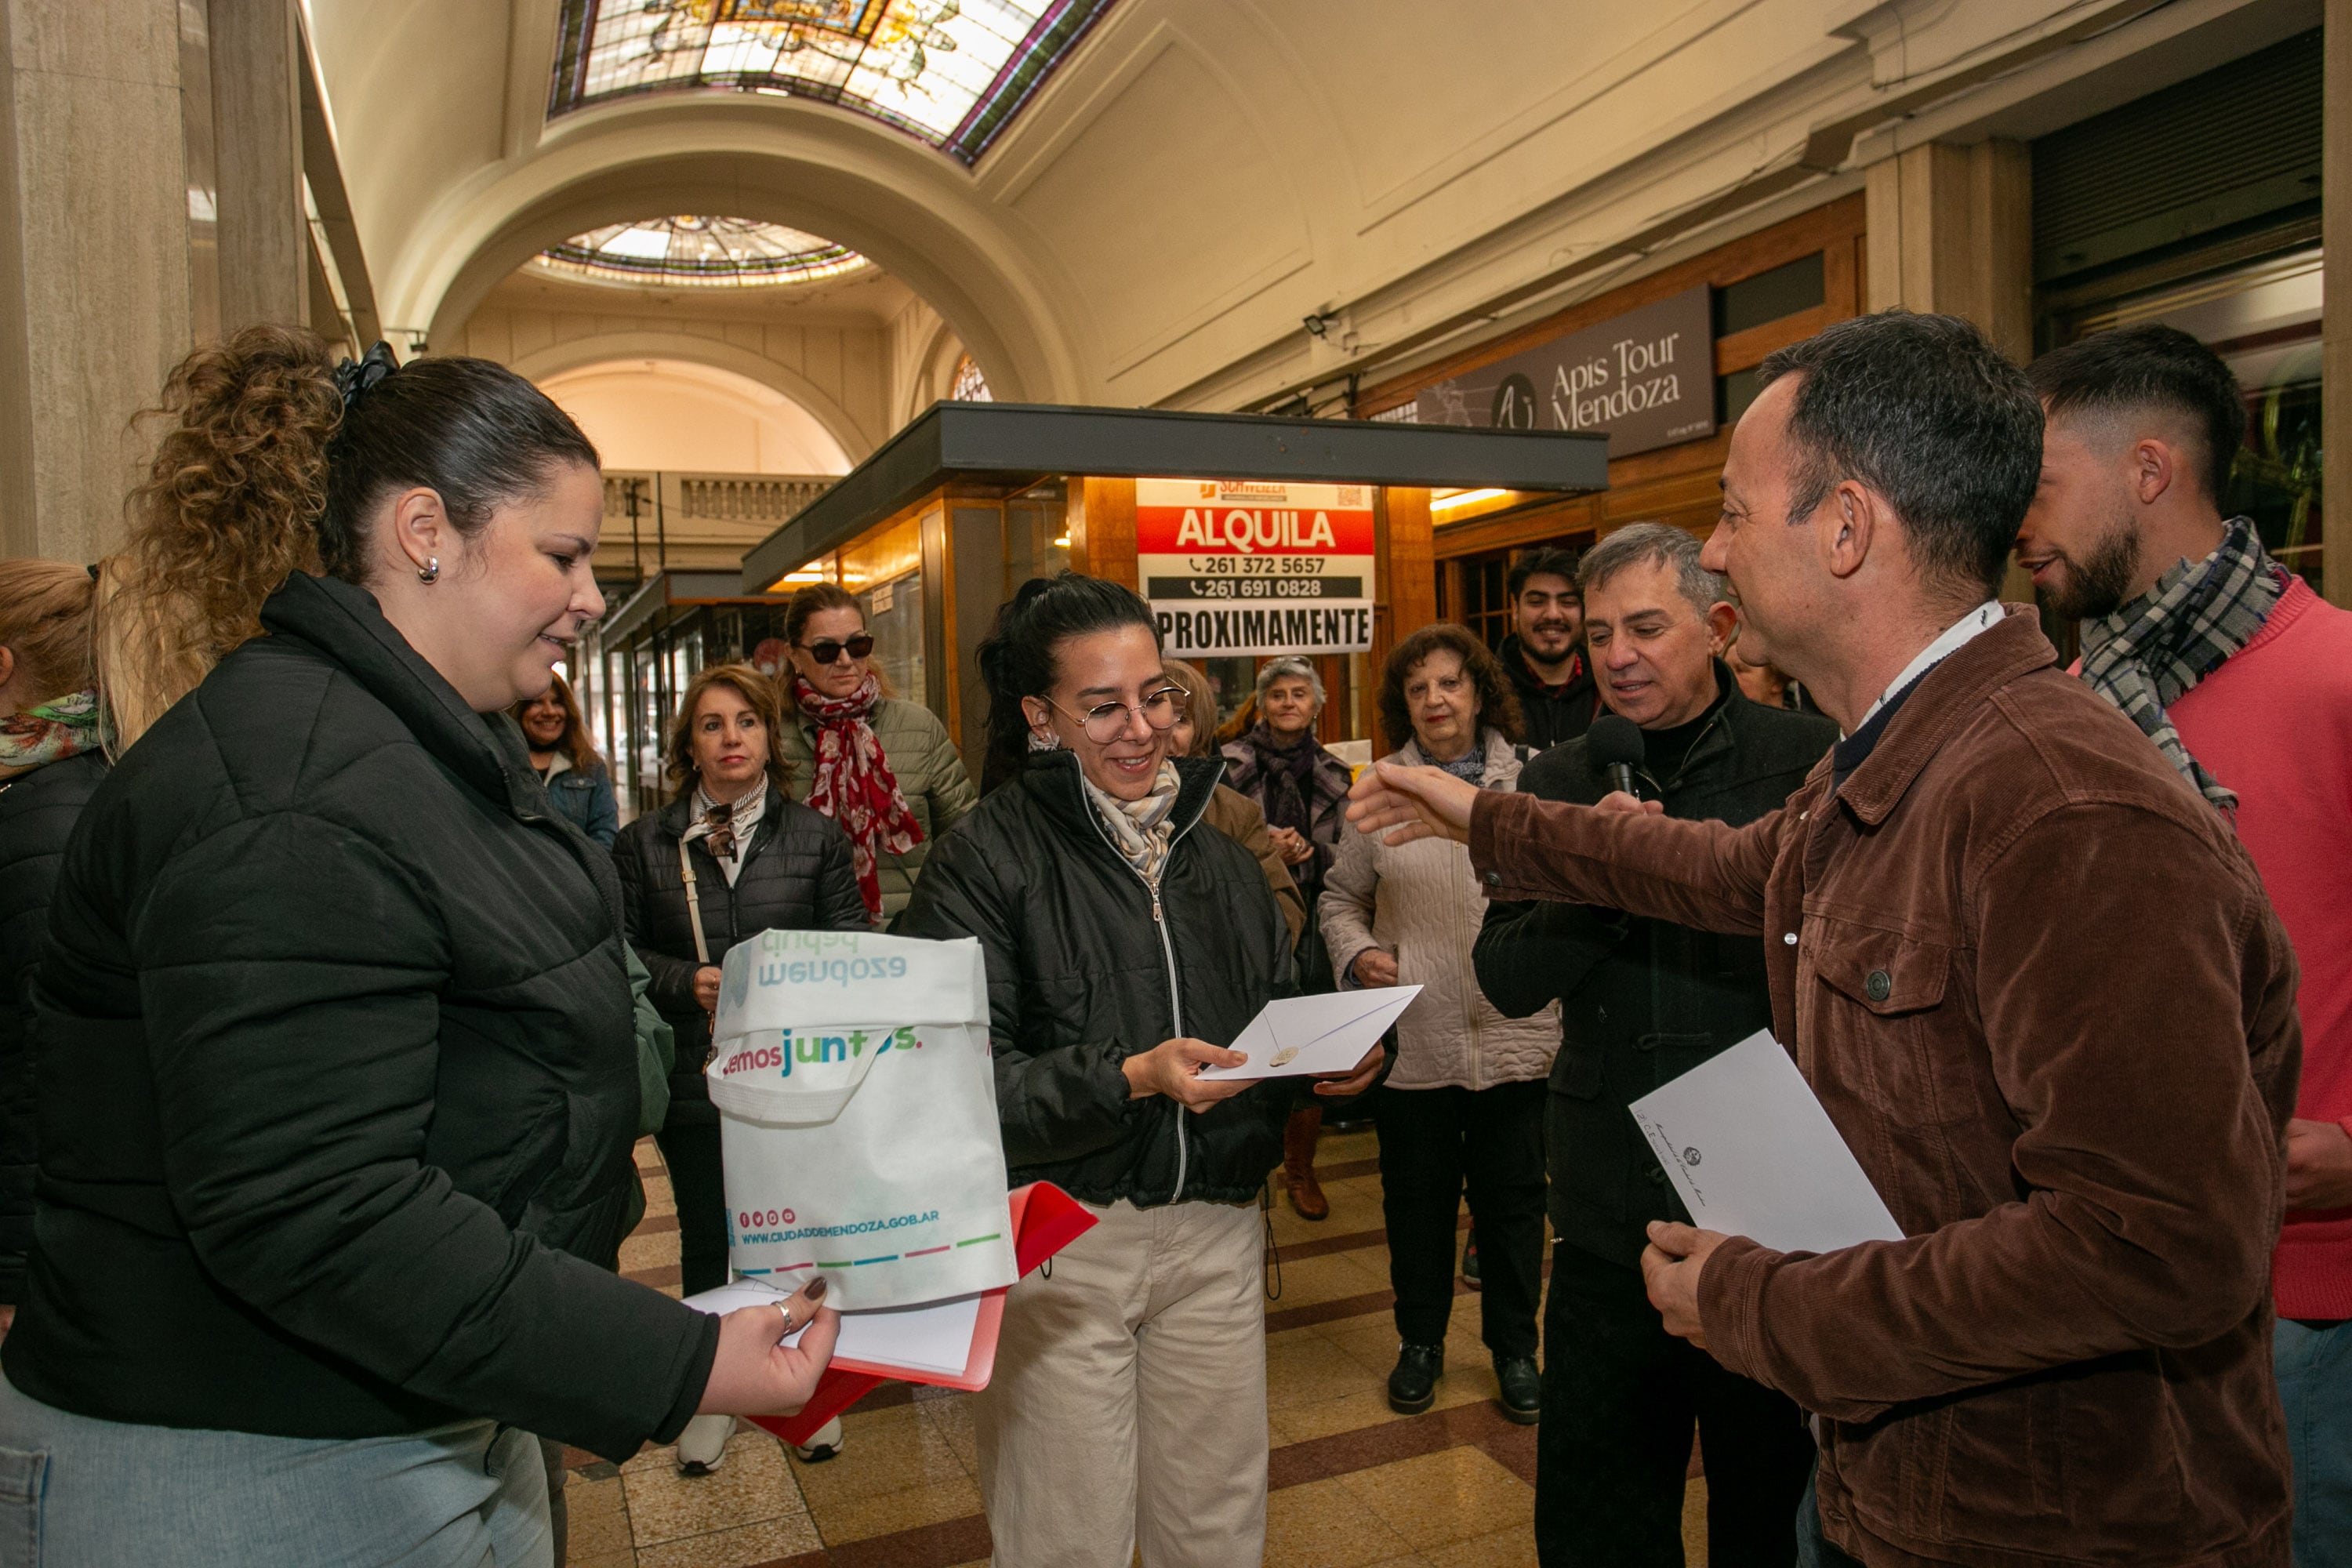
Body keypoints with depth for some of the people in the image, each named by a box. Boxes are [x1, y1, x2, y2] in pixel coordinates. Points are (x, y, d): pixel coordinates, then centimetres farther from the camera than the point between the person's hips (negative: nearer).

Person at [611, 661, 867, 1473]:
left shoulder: (815, 836, 3)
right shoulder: (644, 842, 3)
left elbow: (850, 946, 1)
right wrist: (687, 982, -15)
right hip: (692, 1075, 1)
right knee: (706, 1239, 14)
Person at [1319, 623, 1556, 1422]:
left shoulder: (1531, 782, 0)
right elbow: (1342, 897, 10)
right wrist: (1359, 954, -7)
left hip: (1515, 1034, 0)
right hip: (1413, 1037, 1)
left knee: (1513, 1198, 12)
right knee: (1417, 1198, 14)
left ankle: (1514, 1348, 32)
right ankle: (1420, 1342, 35)